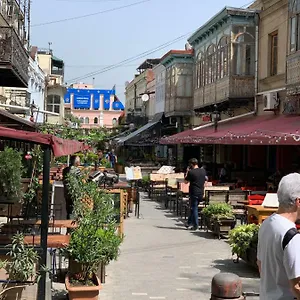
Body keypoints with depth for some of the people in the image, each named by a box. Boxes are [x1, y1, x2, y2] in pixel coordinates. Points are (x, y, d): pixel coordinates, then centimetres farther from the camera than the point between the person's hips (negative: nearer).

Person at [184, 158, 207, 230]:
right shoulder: (203, 171, 4)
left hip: (194, 193, -6)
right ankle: (189, 223, 26)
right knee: (193, 208, 17)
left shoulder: (191, 172, -14)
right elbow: (205, 180, 17)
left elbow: (186, 181, -3)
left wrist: (187, 172, 4)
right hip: (201, 193, 6)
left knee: (194, 209, 1)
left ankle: (195, 225, 3)